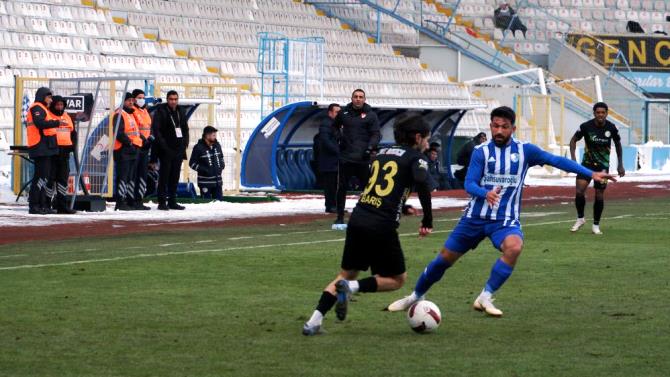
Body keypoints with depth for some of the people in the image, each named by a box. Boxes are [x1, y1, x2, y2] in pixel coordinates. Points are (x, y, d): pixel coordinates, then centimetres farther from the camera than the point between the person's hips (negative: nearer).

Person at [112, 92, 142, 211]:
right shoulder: (119, 114, -9)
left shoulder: (131, 114, 22)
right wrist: (129, 142, -20)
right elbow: (119, 133, -19)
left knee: (130, 177, 12)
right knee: (122, 177, -11)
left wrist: (140, 139, 12)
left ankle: (130, 201, 17)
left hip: (133, 149, 10)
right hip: (123, 150, -10)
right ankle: (120, 203, -13)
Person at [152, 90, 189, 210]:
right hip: (166, 150, -6)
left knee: (175, 177, 9)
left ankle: (172, 201, 14)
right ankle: (162, 202, -3)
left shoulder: (180, 112, 14)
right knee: (164, 176, -5)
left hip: (178, 149, 6)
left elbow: (185, 128, 21)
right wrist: (163, 144, -17)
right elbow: (155, 129, -12)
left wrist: (184, 143, 7)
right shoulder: (161, 111, -6)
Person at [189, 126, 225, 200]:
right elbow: (192, 163, -8)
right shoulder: (198, 147, -12)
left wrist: (222, 165, 3)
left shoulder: (217, 145, 6)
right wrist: (203, 170, -18)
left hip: (217, 181, 6)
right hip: (205, 182, -6)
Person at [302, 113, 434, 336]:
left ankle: (314, 322, 6)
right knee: (397, 279, 12)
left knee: (347, 275, 20)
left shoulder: (383, 153, 21)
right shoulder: (415, 157, 1)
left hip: (357, 219, 6)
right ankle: (352, 287, -12)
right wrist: (427, 221, -13)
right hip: (382, 227, -6)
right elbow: (422, 183, -19)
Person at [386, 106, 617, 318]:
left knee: (514, 247, -33)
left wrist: (591, 173, -10)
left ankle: (485, 298, -20)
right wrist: (486, 193, -32)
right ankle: (416, 297, 29)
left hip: (505, 220, -1)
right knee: (444, 258, 5)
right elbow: (469, 184, -11)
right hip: (476, 216, 1)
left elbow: (557, 161, -4)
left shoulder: (524, 151, -2)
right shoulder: (481, 152, -3)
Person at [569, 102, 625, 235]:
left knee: (599, 195, 1)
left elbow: (618, 144, 8)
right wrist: (573, 157, -11)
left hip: (603, 165, 1)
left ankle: (596, 225, 17)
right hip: (587, 163, -1)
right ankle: (580, 218, 7)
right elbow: (574, 140, 1)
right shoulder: (586, 126, -14)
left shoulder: (611, 128, -10)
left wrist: (620, 164, 10)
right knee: (579, 191, -16)